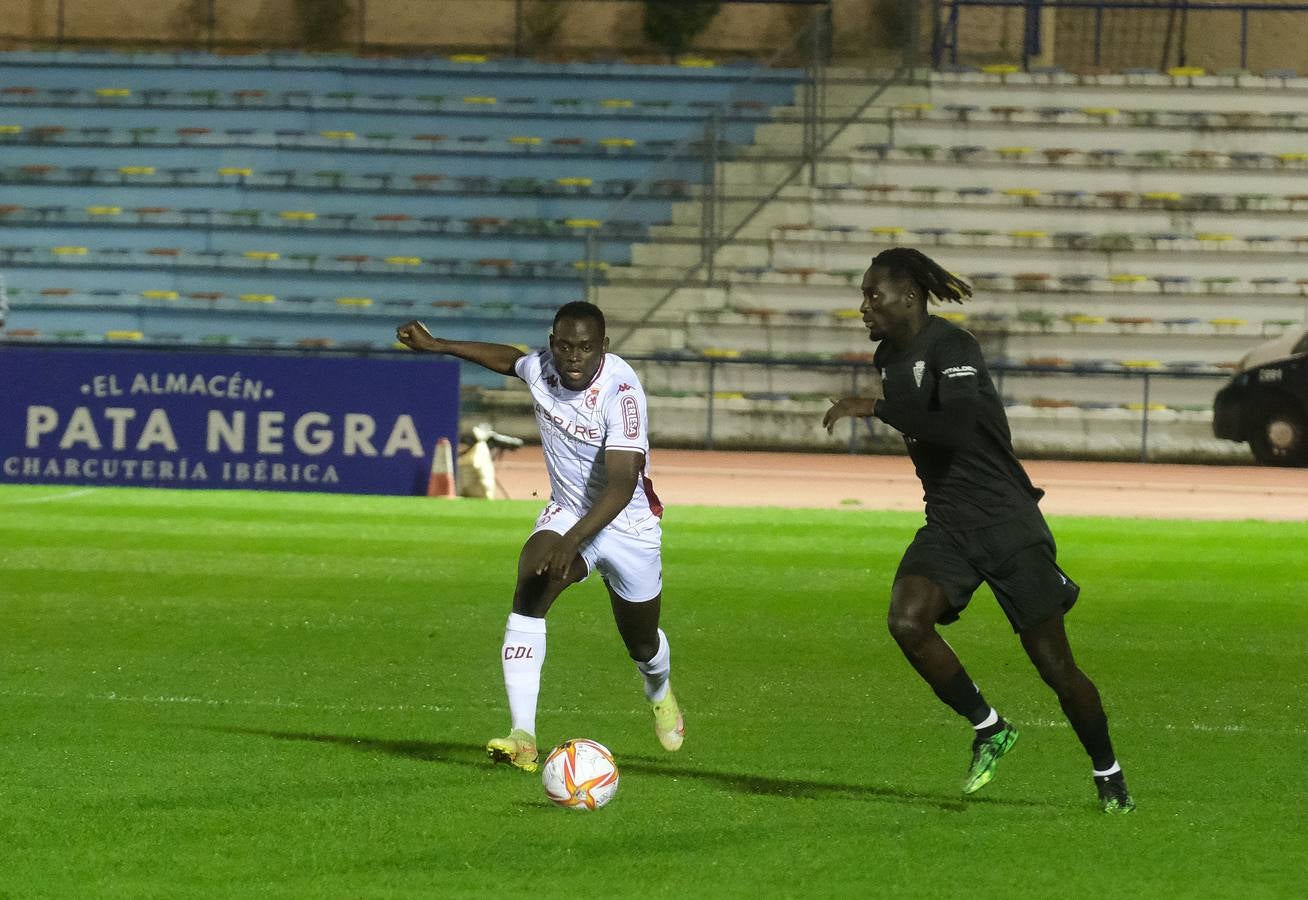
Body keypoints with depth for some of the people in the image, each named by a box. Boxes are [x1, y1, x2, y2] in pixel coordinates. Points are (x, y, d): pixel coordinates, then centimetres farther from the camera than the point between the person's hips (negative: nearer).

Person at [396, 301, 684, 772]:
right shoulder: (541, 368, -15)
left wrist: (572, 541, -51)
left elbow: (622, 485, -40)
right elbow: (510, 358, 13)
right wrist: (436, 345, 15)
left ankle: (660, 692, 58)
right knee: (529, 589, -29)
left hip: (628, 522, -3)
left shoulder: (621, 390, -31)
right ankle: (523, 737, -35)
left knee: (643, 645, 18)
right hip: (567, 513, 3)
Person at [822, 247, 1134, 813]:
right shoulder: (889, 357, 11)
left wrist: (876, 407, -29)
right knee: (907, 622, -22)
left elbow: (958, 424, -31)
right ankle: (988, 729, -2)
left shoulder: (951, 347, -15)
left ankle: (1109, 775, 20)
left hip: (1007, 522, -7)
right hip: (947, 526, 7)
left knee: (1054, 665, -1)